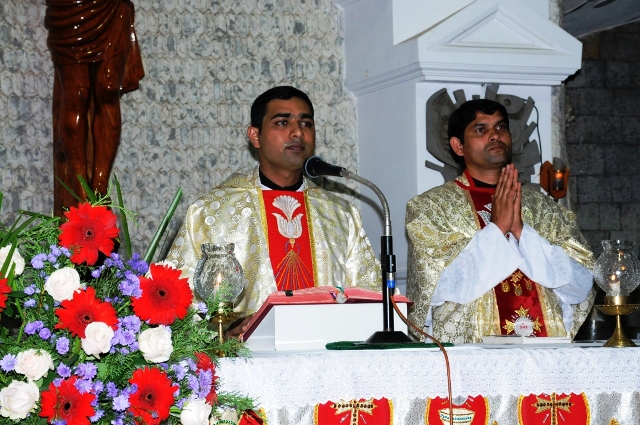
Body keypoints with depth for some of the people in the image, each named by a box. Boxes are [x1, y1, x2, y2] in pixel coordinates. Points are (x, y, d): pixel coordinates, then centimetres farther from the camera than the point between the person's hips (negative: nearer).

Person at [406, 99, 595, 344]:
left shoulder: (544, 207, 13)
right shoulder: (430, 206, 6)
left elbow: (581, 284, 2)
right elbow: (441, 286, -7)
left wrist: (520, 230, -6)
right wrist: (497, 228, -7)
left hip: (547, 351, 2)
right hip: (469, 351, -2)